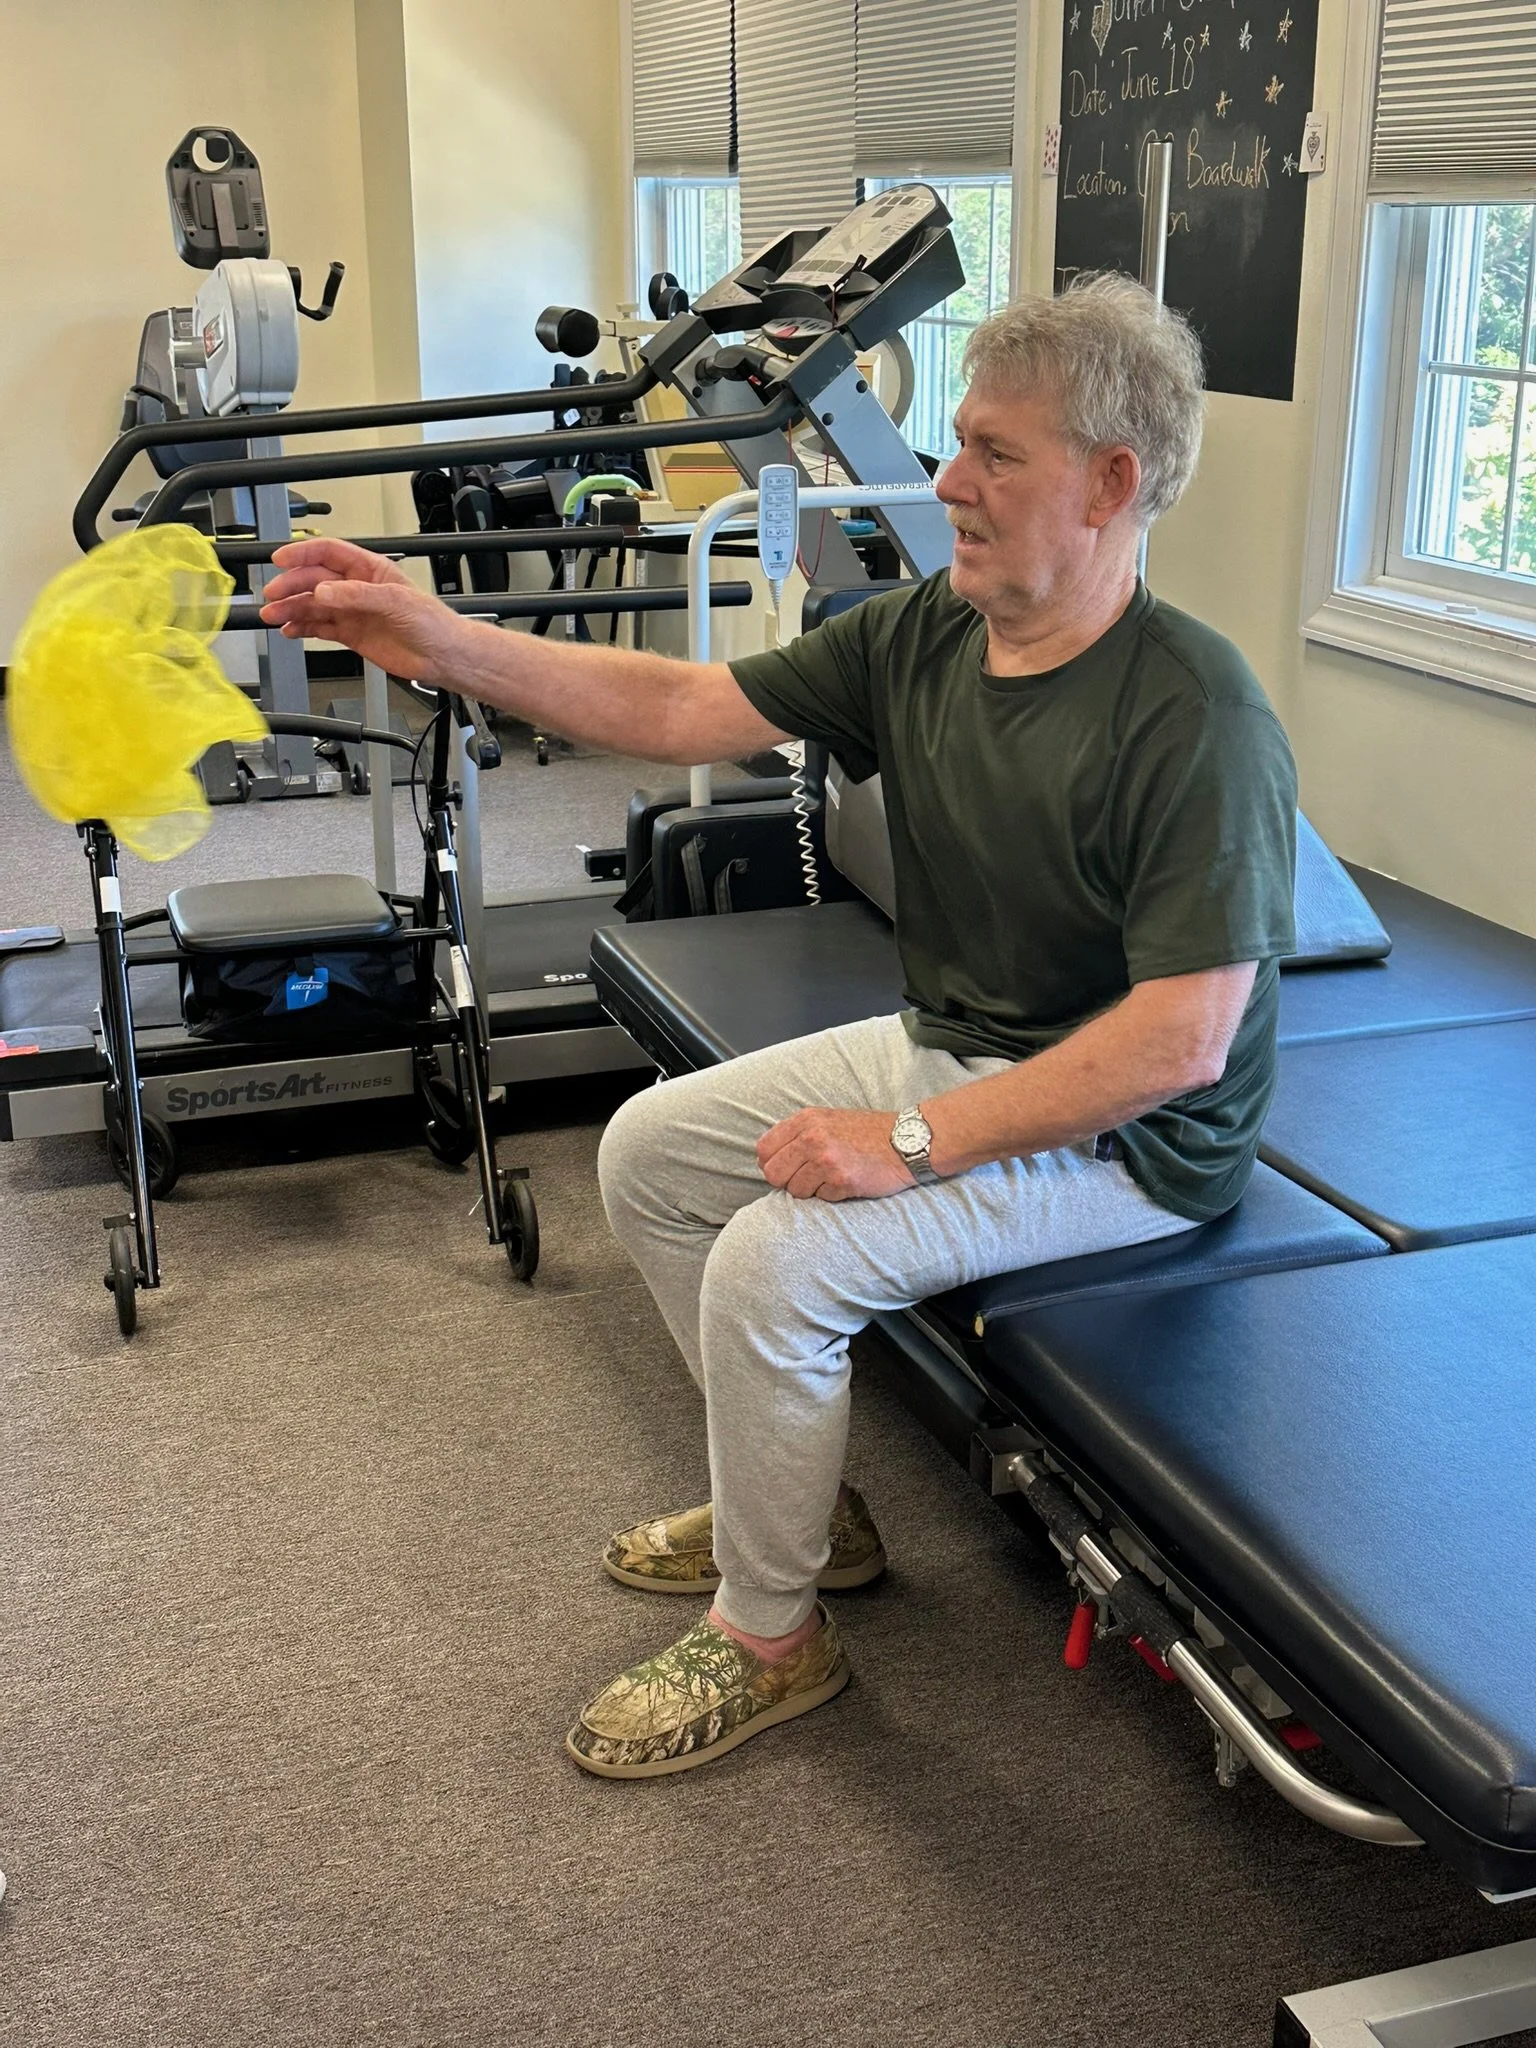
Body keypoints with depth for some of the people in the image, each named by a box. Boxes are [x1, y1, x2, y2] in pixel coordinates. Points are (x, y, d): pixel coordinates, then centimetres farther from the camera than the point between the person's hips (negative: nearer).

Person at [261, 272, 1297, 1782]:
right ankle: (805, 1502, 21)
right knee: (646, 1149, 7)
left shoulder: (1196, 718, -26)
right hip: (949, 1046, 9)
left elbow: (1181, 1041, -29)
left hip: (1123, 1133, -9)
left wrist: (914, 1142, -28)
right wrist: (442, 644, -11)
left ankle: (768, 1634, 1)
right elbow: (683, 708, -2)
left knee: (778, 1257, -24)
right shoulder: (921, 634, -3)